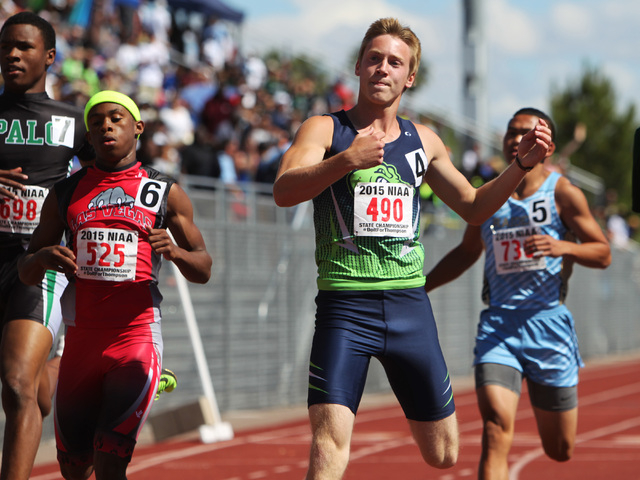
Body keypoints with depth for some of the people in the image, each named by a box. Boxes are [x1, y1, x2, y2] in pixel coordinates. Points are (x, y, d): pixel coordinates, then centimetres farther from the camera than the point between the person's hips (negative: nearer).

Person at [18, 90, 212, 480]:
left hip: (137, 335, -3)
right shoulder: (66, 194, 12)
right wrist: (43, 258, -10)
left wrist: (174, 251, -14)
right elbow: (26, 274, 14)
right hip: (81, 338, 3)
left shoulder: (166, 194, 6)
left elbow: (203, 270, 9)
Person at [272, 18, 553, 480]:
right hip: (345, 306, -4)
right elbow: (284, 191, -17)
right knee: (330, 440, -20)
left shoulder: (424, 141, 13)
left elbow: (474, 207, 23)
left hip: (410, 304, 4)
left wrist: (522, 165, 9)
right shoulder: (324, 130, 0)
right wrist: (347, 160, -31)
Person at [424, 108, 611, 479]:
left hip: (548, 322, -1)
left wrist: (563, 247, -22)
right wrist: (419, 287, 18)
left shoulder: (562, 192, 0)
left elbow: (603, 254, -2)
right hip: (499, 324, 2)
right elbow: (466, 253, 26)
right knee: (496, 427, -22)